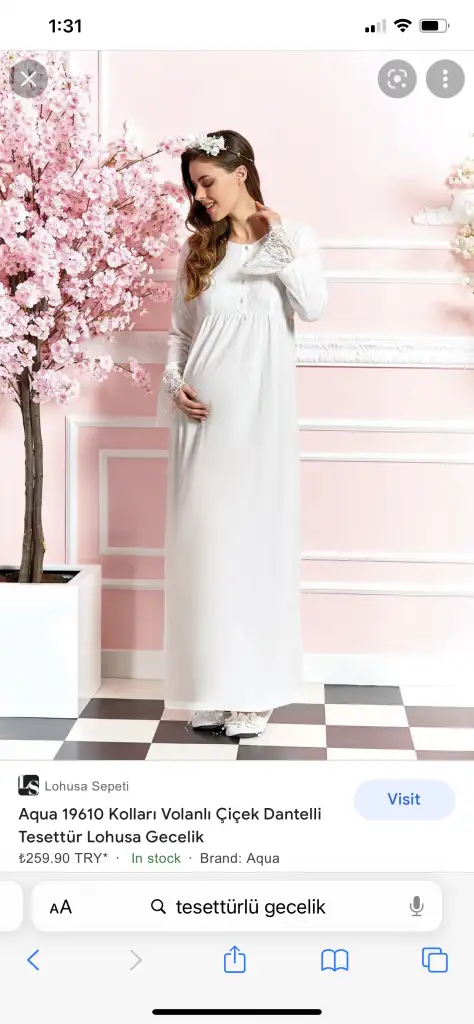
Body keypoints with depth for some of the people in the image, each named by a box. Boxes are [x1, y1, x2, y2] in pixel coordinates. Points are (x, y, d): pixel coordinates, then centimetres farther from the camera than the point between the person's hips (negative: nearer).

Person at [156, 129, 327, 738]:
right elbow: (179, 331, 14)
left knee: (256, 541, -2)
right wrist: (174, 383, -2)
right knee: (204, 541, 1)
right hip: (203, 414, 3)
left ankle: (253, 690, 4)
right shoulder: (197, 250, 12)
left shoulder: (292, 237, 4)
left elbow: (313, 310, -9)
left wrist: (280, 251, -16)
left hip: (261, 413, -3)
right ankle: (212, 687, 9)